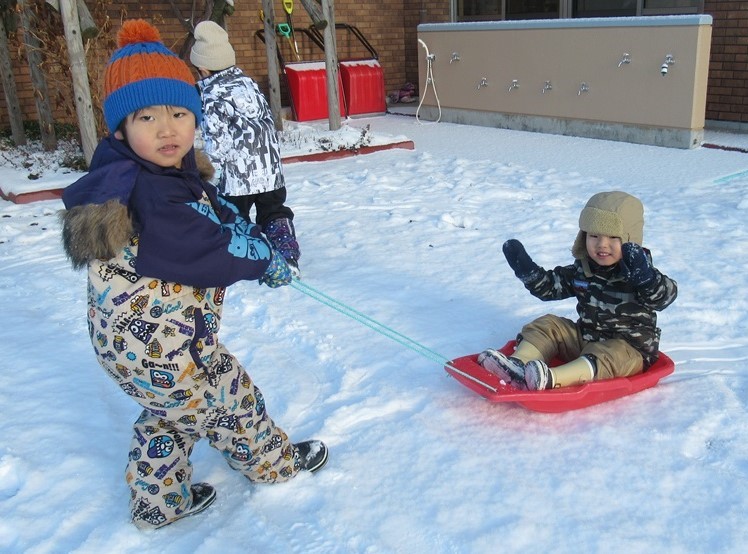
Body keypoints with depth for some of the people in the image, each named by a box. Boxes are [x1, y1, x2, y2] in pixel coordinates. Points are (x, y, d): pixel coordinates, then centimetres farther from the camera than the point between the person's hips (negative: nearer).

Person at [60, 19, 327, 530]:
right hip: (164, 350, -9)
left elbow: (221, 215, 10)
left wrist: (259, 237, -5)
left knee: (170, 417, 28)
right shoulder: (148, 199, -31)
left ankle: (158, 504, 46)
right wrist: (266, 259, -10)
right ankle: (274, 462, 42)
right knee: (231, 402, 15)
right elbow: (208, 253, -27)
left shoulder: (176, 173, 1)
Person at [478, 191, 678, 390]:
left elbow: (666, 296, -26)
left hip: (631, 349, -6)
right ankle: (518, 363, -29)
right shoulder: (582, 270, 4)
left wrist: (646, 276, -46)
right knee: (548, 325, -5)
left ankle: (550, 379, -59)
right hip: (585, 339, 6)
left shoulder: (637, 269, -11)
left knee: (610, 355, -36)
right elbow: (551, 285, 13)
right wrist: (526, 270, -4)